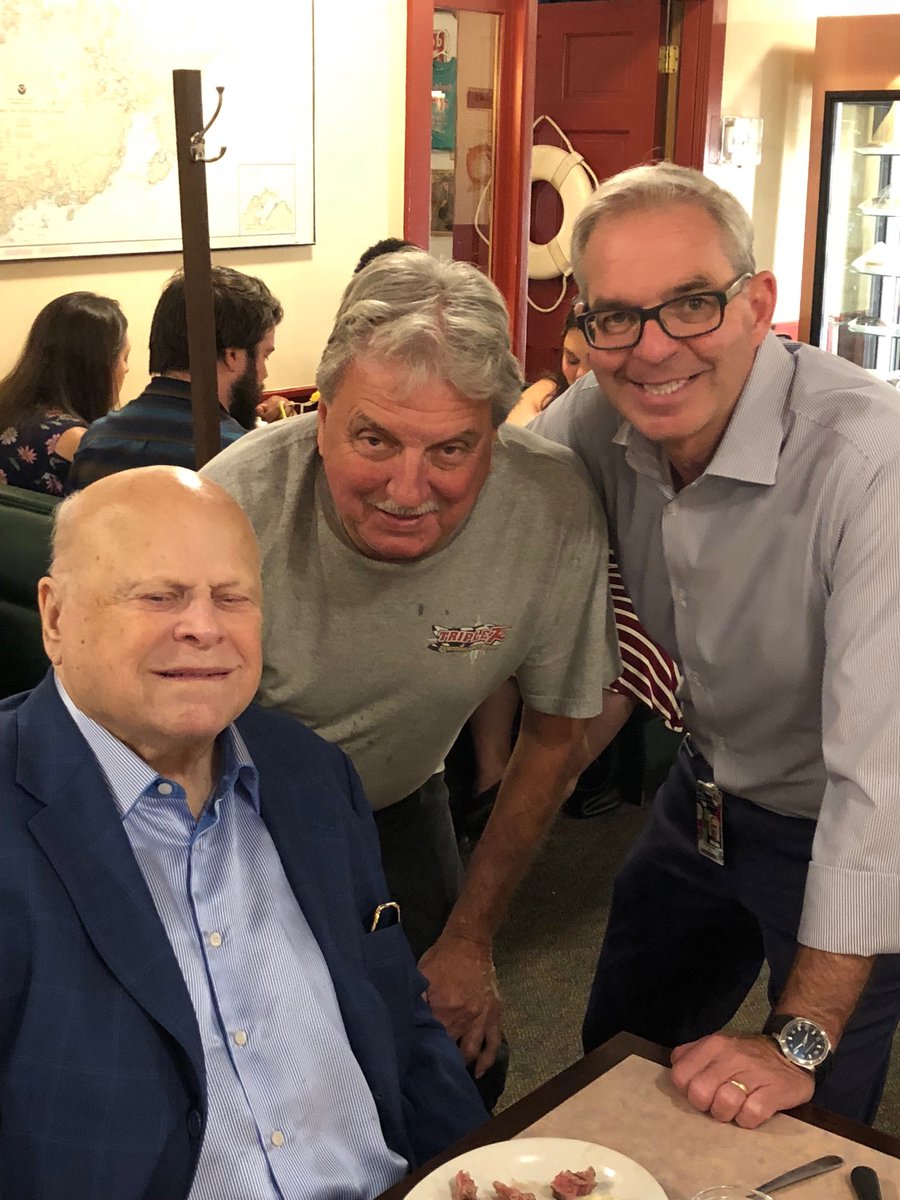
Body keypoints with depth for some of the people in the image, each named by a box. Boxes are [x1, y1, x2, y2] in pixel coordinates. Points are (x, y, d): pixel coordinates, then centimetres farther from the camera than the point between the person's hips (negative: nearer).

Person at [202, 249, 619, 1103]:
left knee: (463, 1076, 3)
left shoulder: (557, 510, -27)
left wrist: (470, 937, -5)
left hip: (397, 801, 2)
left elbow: (554, 729, -9)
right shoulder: (232, 510, -33)